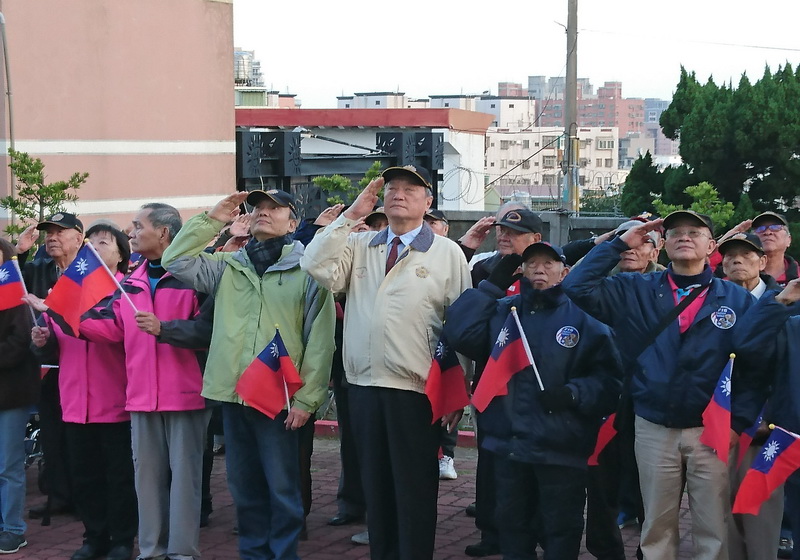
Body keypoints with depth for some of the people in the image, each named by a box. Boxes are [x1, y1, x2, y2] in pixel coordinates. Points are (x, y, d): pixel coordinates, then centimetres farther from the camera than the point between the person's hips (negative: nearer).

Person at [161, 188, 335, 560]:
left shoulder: (307, 270, -3)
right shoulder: (228, 267, 13)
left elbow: (319, 341, -5)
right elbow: (176, 261, 8)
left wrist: (306, 400, -9)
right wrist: (212, 219, 4)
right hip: (232, 394, 5)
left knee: (282, 488, 1)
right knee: (244, 487, 14)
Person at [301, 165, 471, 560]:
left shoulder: (447, 253, 0)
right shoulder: (360, 246, 11)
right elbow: (317, 267, -6)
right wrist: (351, 215, -5)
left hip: (416, 392, -4)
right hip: (363, 386, 4)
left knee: (415, 492, 3)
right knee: (375, 487, 14)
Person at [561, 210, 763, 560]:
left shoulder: (737, 300, 2)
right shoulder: (636, 292, 5)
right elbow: (577, 287, -5)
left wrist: (738, 420, -9)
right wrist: (620, 244, -4)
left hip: (713, 431, -1)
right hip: (653, 430, 1)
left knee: (714, 530, 4)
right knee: (657, 527, 12)